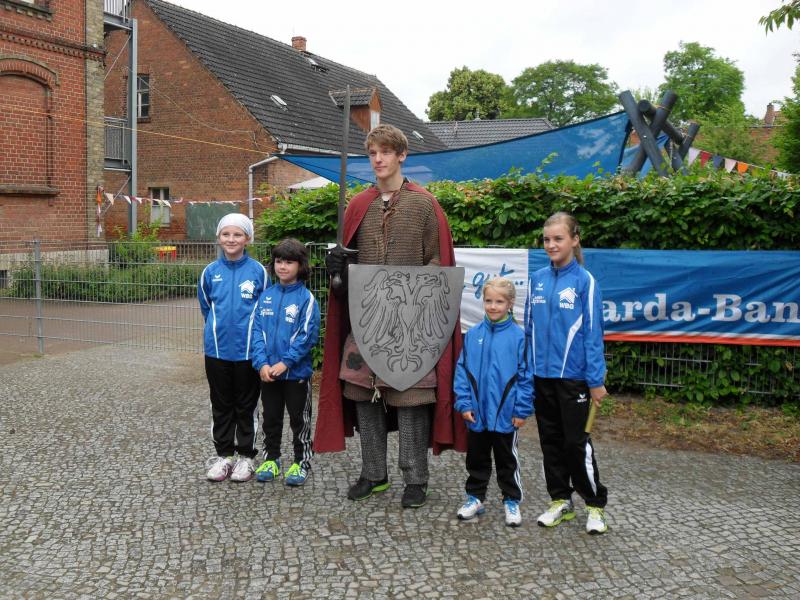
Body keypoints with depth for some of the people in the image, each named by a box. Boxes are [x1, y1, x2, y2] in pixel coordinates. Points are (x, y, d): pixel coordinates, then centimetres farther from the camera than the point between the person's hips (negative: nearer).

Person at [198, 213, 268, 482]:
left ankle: (246, 455, 20)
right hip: (217, 348, 2)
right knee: (221, 404, 12)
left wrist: (247, 330, 2)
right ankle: (223, 454, 24)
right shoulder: (210, 272, 0)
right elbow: (206, 307, 13)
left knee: (247, 404, 9)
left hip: (248, 349, -2)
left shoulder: (258, 271, -6)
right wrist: (220, 329, 10)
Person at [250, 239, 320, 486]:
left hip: (296, 372, -4)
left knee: (299, 420, 9)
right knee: (270, 418, 17)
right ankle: (270, 459, 31)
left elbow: (307, 336, -14)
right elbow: (257, 331, -1)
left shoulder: (306, 298, -10)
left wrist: (285, 363, -18)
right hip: (267, 372, 4)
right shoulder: (266, 296, 3)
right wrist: (262, 363, -12)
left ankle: (302, 462, 22)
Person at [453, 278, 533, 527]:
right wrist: (464, 403, -4)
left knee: (507, 460, 13)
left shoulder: (518, 336, -10)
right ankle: (475, 497, 32)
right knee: (476, 459, 17)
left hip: (506, 414, -2)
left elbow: (525, 375, -7)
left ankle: (512, 501, 27)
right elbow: (462, 370, 1)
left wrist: (522, 410, -9)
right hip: (477, 412, 3)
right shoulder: (473, 334, -2)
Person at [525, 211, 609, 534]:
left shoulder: (585, 281, -8)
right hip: (542, 375, 5)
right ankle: (561, 501, 25)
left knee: (576, 441, 1)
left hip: (572, 376, -5)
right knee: (550, 440, 12)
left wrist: (596, 380, -9)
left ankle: (595, 505, 16)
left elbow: (593, 333, -8)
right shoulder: (538, 279, 5)